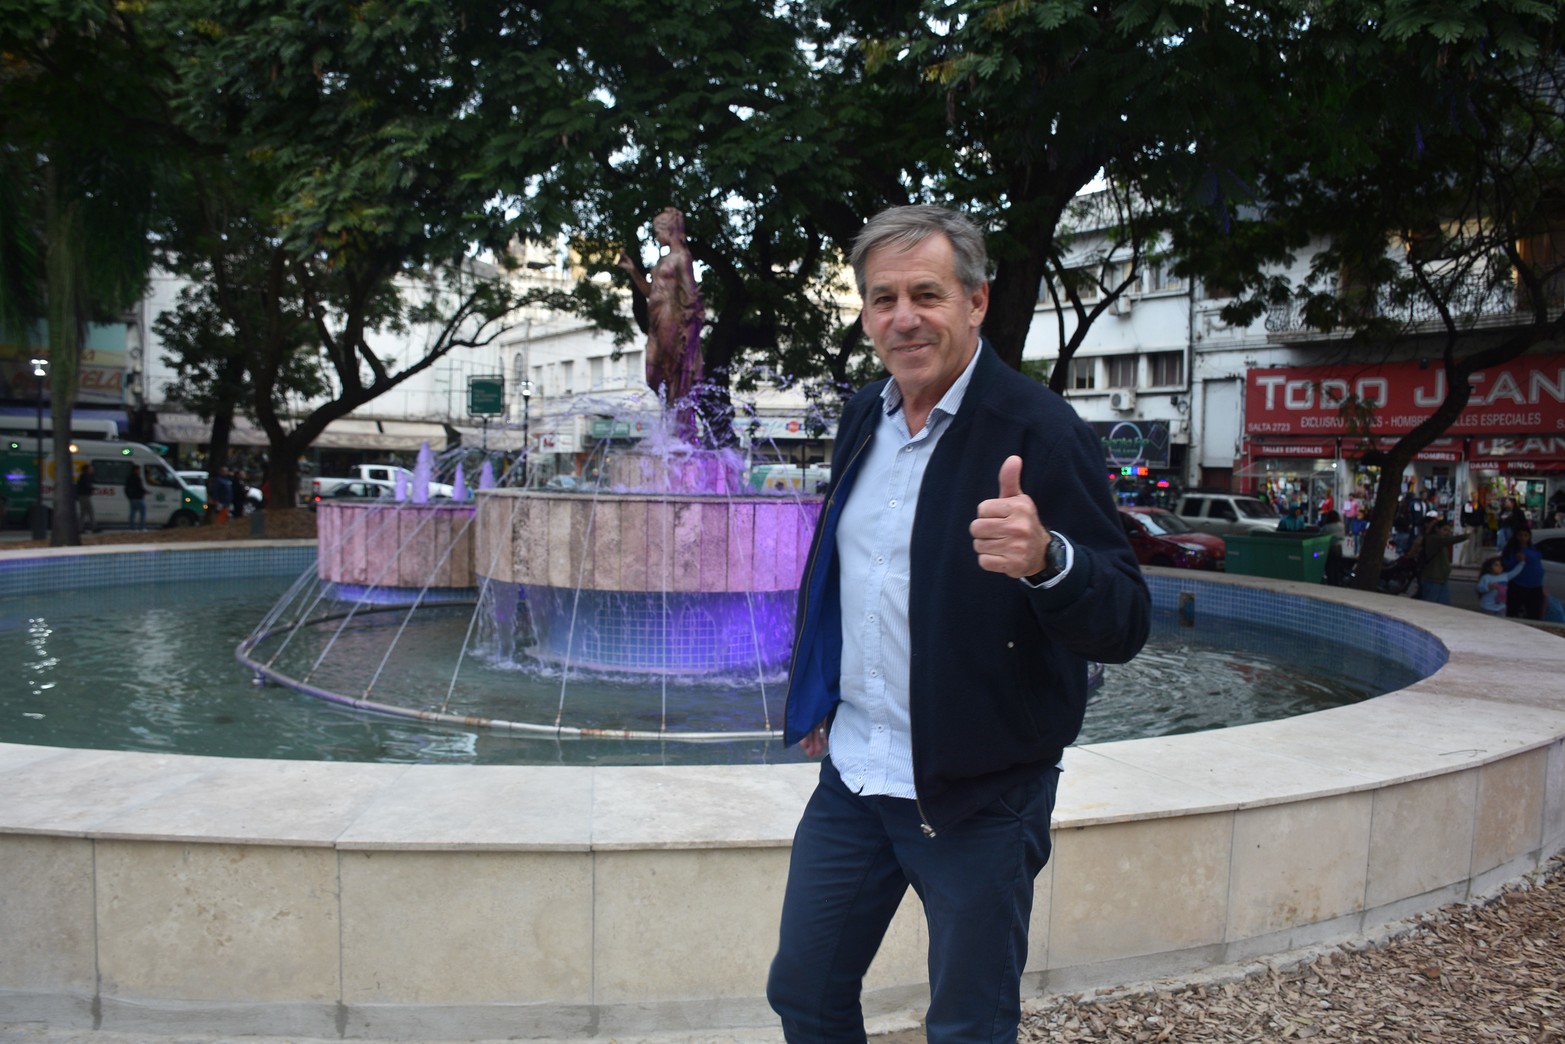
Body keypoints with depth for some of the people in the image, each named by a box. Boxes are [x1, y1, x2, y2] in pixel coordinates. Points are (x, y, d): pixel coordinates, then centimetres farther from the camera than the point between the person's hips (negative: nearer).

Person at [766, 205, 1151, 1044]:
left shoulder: (1039, 430, -17)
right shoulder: (862, 417, 5)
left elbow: (1124, 625, -22)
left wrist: (1045, 558, -41)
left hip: (978, 795, -6)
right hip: (852, 770, 6)